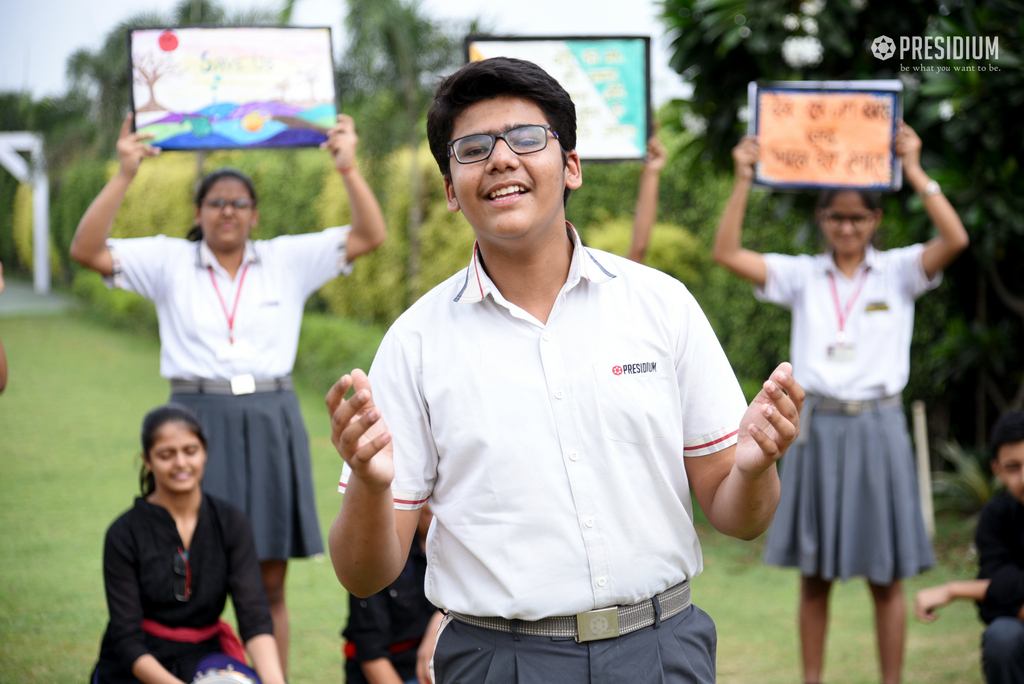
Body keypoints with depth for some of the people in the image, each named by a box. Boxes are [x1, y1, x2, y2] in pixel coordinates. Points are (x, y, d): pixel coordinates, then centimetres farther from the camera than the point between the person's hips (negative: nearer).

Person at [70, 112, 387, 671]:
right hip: (199, 421, -1)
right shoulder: (169, 262, 7)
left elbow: (370, 236, 5)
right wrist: (124, 175, -10)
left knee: (269, 582, 4)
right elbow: (87, 251, -2)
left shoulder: (288, 260, 10)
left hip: (271, 423, 1)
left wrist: (348, 168, -8)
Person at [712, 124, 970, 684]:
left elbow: (955, 240, -13)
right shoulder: (802, 276, 7)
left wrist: (914, 171, -15)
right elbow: (728, 253, -2)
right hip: (817, 427, 1)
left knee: (886, 577, 4)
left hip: (879, 428, -1)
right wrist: (744, 180, -8)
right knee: (814, 574, 7)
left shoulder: (898, 272, 4)